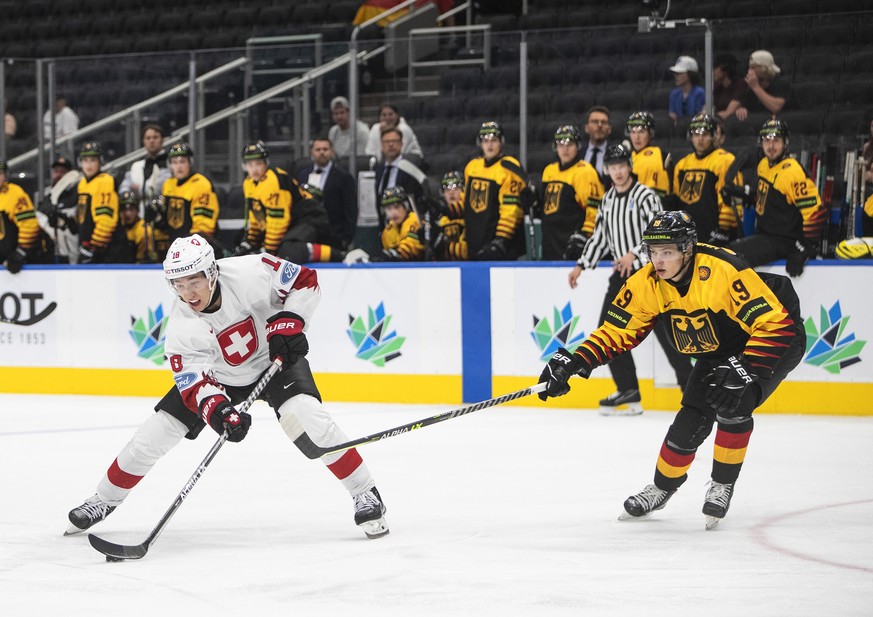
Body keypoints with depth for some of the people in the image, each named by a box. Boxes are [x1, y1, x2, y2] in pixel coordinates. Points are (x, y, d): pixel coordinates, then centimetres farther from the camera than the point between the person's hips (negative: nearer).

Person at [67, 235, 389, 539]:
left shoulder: (250, 273, -31)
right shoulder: (181, 327, -26)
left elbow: (305, 280, -17)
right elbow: (193, 382, -30)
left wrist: (288, 321, -29)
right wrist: (217, 409, -49)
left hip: (275, 357, -2)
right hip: (221, 377, 2)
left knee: (306, 416, -29)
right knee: (156, 432, -3)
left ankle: (366, 495, -17)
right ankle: (104, 500, 20)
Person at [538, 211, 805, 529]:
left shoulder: (724, 270, -36)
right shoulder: (647, 284, -16)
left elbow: (776, 324, -34)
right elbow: (616, 330, -8)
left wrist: (745, 369, -40)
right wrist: (576, 361, -21)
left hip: (779, 338, -6)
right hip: (717, 352, 6)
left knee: (733, 403, -27)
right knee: (691, 420, -2)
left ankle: (722, 486, -7)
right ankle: (662, 488, 24)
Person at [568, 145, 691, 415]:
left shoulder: (645, 196, -9)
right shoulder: (608, 200, 14)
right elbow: (599, 236, 21)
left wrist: (634, 254, -28)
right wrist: (581, 266, 14)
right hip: (622, 274, 8)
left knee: (665, 331, -11)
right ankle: (628, 391, 7)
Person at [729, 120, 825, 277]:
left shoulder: (792, 172, -22)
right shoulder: (763, 164, 7)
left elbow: (816, 213, -25)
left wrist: (803, 251, -24)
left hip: (782, 243, -10)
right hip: (763, 235, 10)